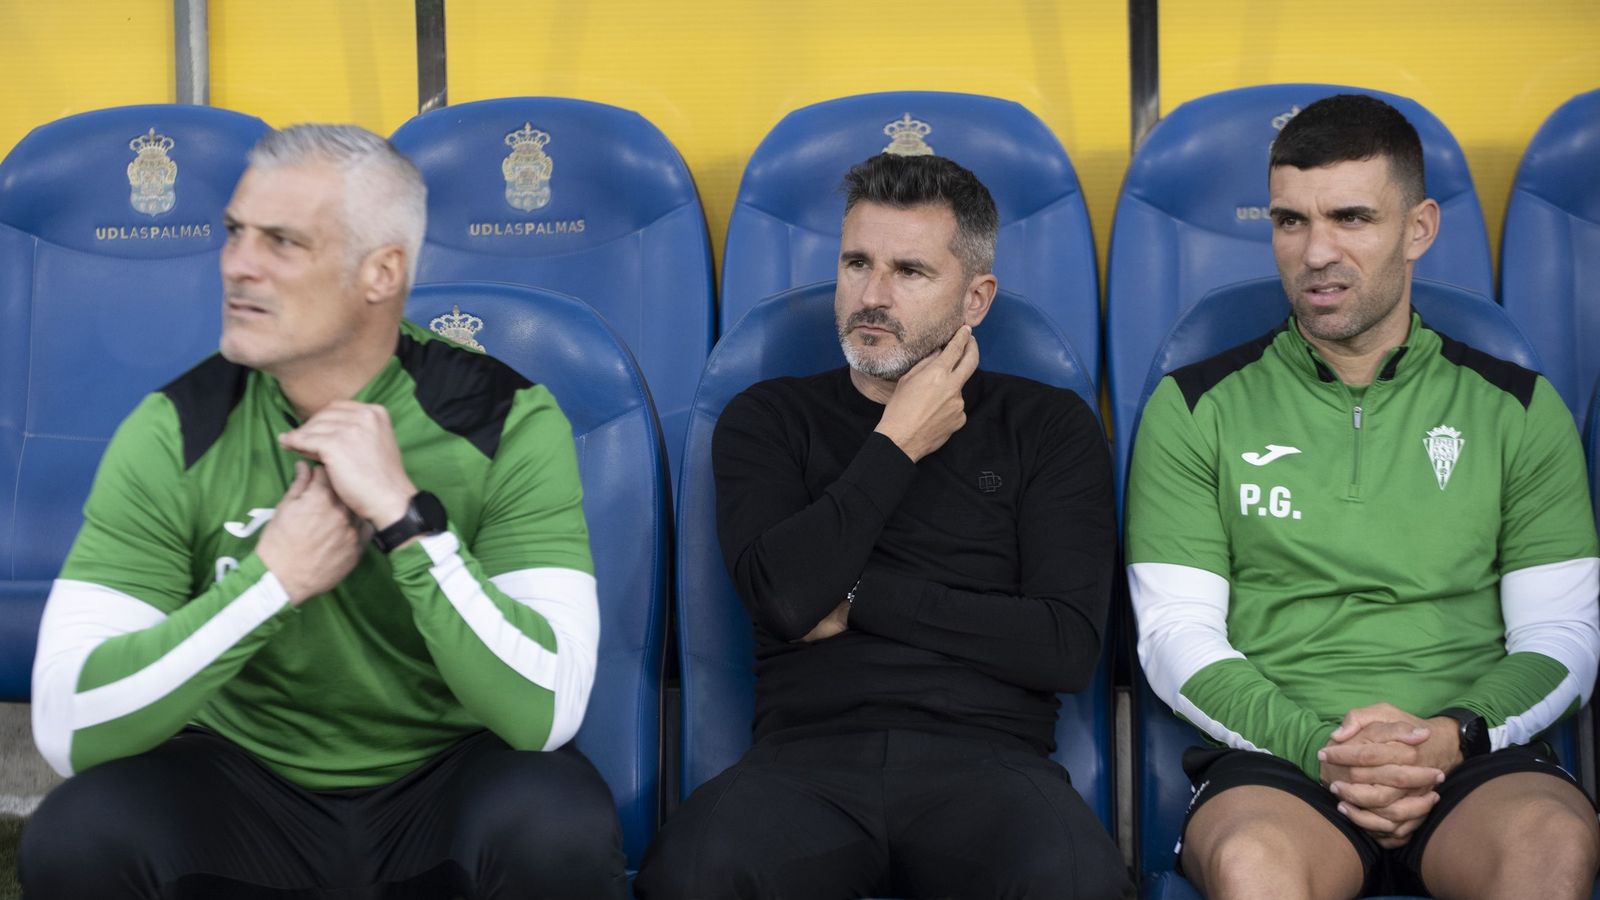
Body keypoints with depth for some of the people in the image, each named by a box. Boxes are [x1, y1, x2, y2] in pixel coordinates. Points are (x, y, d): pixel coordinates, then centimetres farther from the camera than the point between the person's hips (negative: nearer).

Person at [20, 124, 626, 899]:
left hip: (449, 779, -1)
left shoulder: (507, 422, -15)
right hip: (245, 781, 2)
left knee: (559, 828, -33)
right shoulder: (173, 434, -11)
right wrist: (271, 579, -27)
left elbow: (545, 713, -25)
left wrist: (405, 514, -32)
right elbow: (67, 727, -19)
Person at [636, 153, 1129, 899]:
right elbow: (786, 597, -4)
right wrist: (897, 445, 3)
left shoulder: (1048, 426, 14)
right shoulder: (769, 419, 16)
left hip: (984, 758, 0)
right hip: (810, 754, 0)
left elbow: (1068, 648, 0)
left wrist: (860, 598, 0)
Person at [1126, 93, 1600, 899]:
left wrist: (1451, 737, -10)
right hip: (1271, 757, -1)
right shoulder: (1195, 410, 11)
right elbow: (1175, 635, 5)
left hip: (1472, 761, 2)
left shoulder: (1517, 410, 14)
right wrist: (1317, 745, -11)